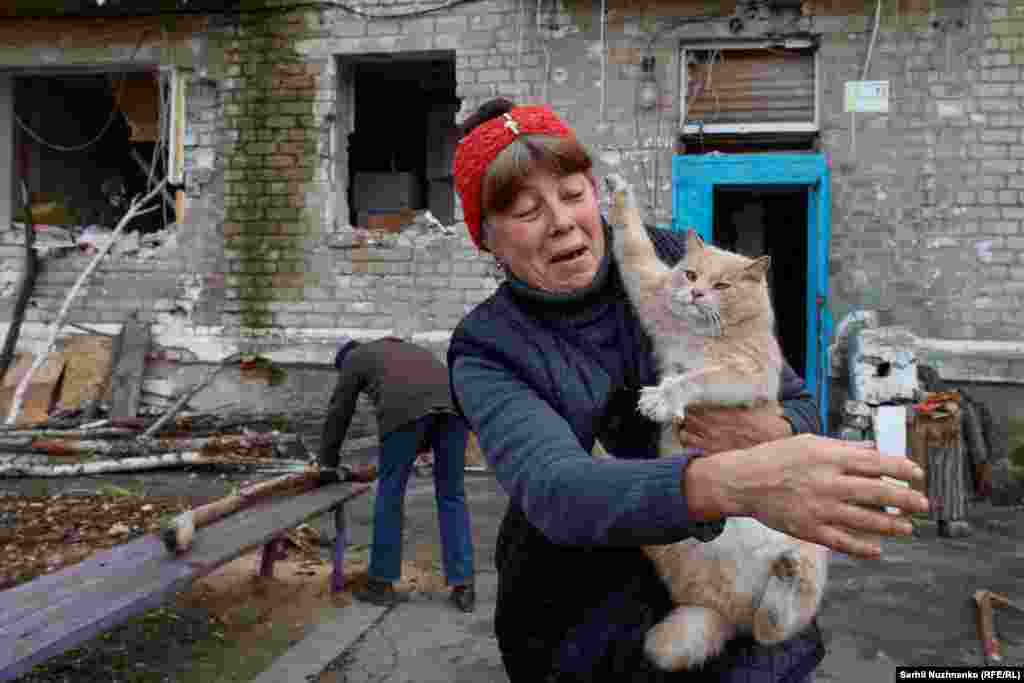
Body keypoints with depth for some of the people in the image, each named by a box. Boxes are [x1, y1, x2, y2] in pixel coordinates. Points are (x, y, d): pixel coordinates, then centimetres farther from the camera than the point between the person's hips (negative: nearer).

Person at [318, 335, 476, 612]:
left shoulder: (356, 357, 29)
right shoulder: (412, 351, 44)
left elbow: (339, 412, 29)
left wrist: (327, 462, 40)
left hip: (406, 408, -4)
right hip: (453, 404, 5)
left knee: (390, 493, 11)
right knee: (452, 497, 13)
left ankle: (381, 583, 19)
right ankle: (463, 587, 11)